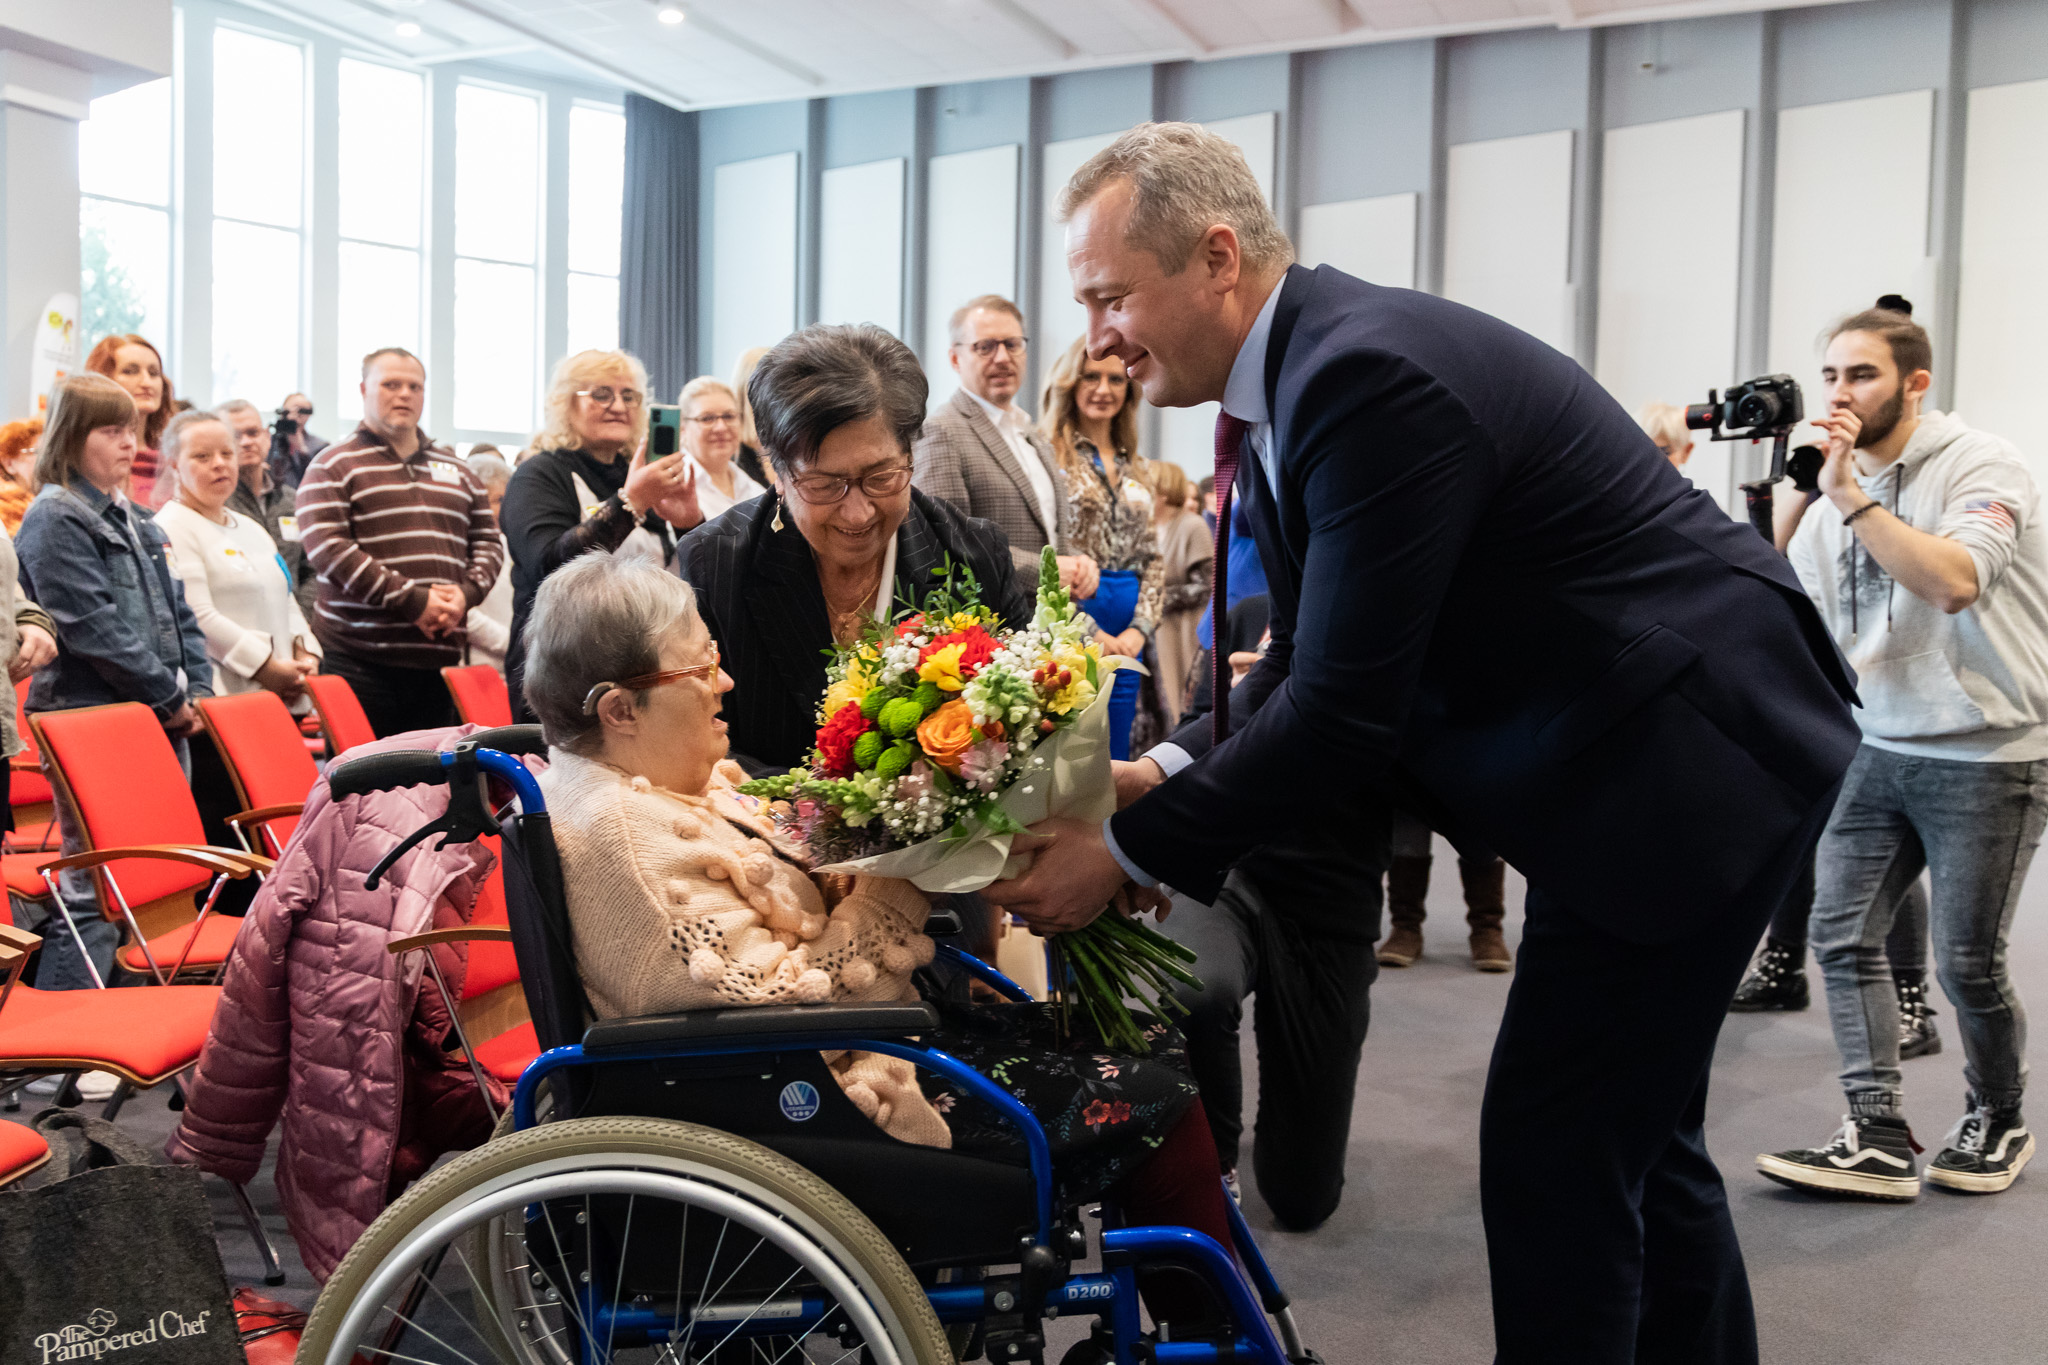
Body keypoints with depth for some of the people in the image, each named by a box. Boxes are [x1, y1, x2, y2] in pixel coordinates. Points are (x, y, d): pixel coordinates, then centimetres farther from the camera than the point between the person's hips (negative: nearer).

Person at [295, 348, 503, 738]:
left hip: (438, 659, 5)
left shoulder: (456, 471, 20)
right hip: (360, 660, -5)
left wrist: (466, 593, -5)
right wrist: (412, 602, -16)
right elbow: (327, 548, -11)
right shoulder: (333, 466, 2)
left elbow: (489, 542, 18)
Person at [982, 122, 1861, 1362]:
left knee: (1555, 1160, -4)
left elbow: (1343, 710, -26)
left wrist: (1128, 852, -18)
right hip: (1634, 751, 10)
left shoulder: (1370, 376, -26)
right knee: (1639, 1139, 20)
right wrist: (1164, 774, -5)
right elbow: (1314, 654, 9)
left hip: (1695, 761, -10)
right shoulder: (1298, 374, 5)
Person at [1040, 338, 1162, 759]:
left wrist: (1140, 628, 0)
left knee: (1114, 758, 8)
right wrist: (1086, 632, -13)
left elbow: (1152, 557, 16)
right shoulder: (1047, 453, -3)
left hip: (1125, 640, 6)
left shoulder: (1131, 467, 17)